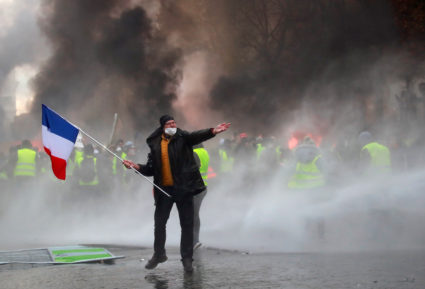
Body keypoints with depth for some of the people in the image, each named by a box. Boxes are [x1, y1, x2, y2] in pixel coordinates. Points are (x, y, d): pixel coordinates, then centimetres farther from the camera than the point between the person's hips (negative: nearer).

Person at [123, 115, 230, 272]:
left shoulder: (183, 138, -1)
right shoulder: (155, 144, 6)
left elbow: (196, 136, -22)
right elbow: (151, 169, 10)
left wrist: (212, 131, -41)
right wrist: (137, 167, -7)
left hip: (183, 188, -3)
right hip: (164, 189, 3)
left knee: (187, 224, 2)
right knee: (159, 223, 11)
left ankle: (187, 258, 11)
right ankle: (159, 254, 30)